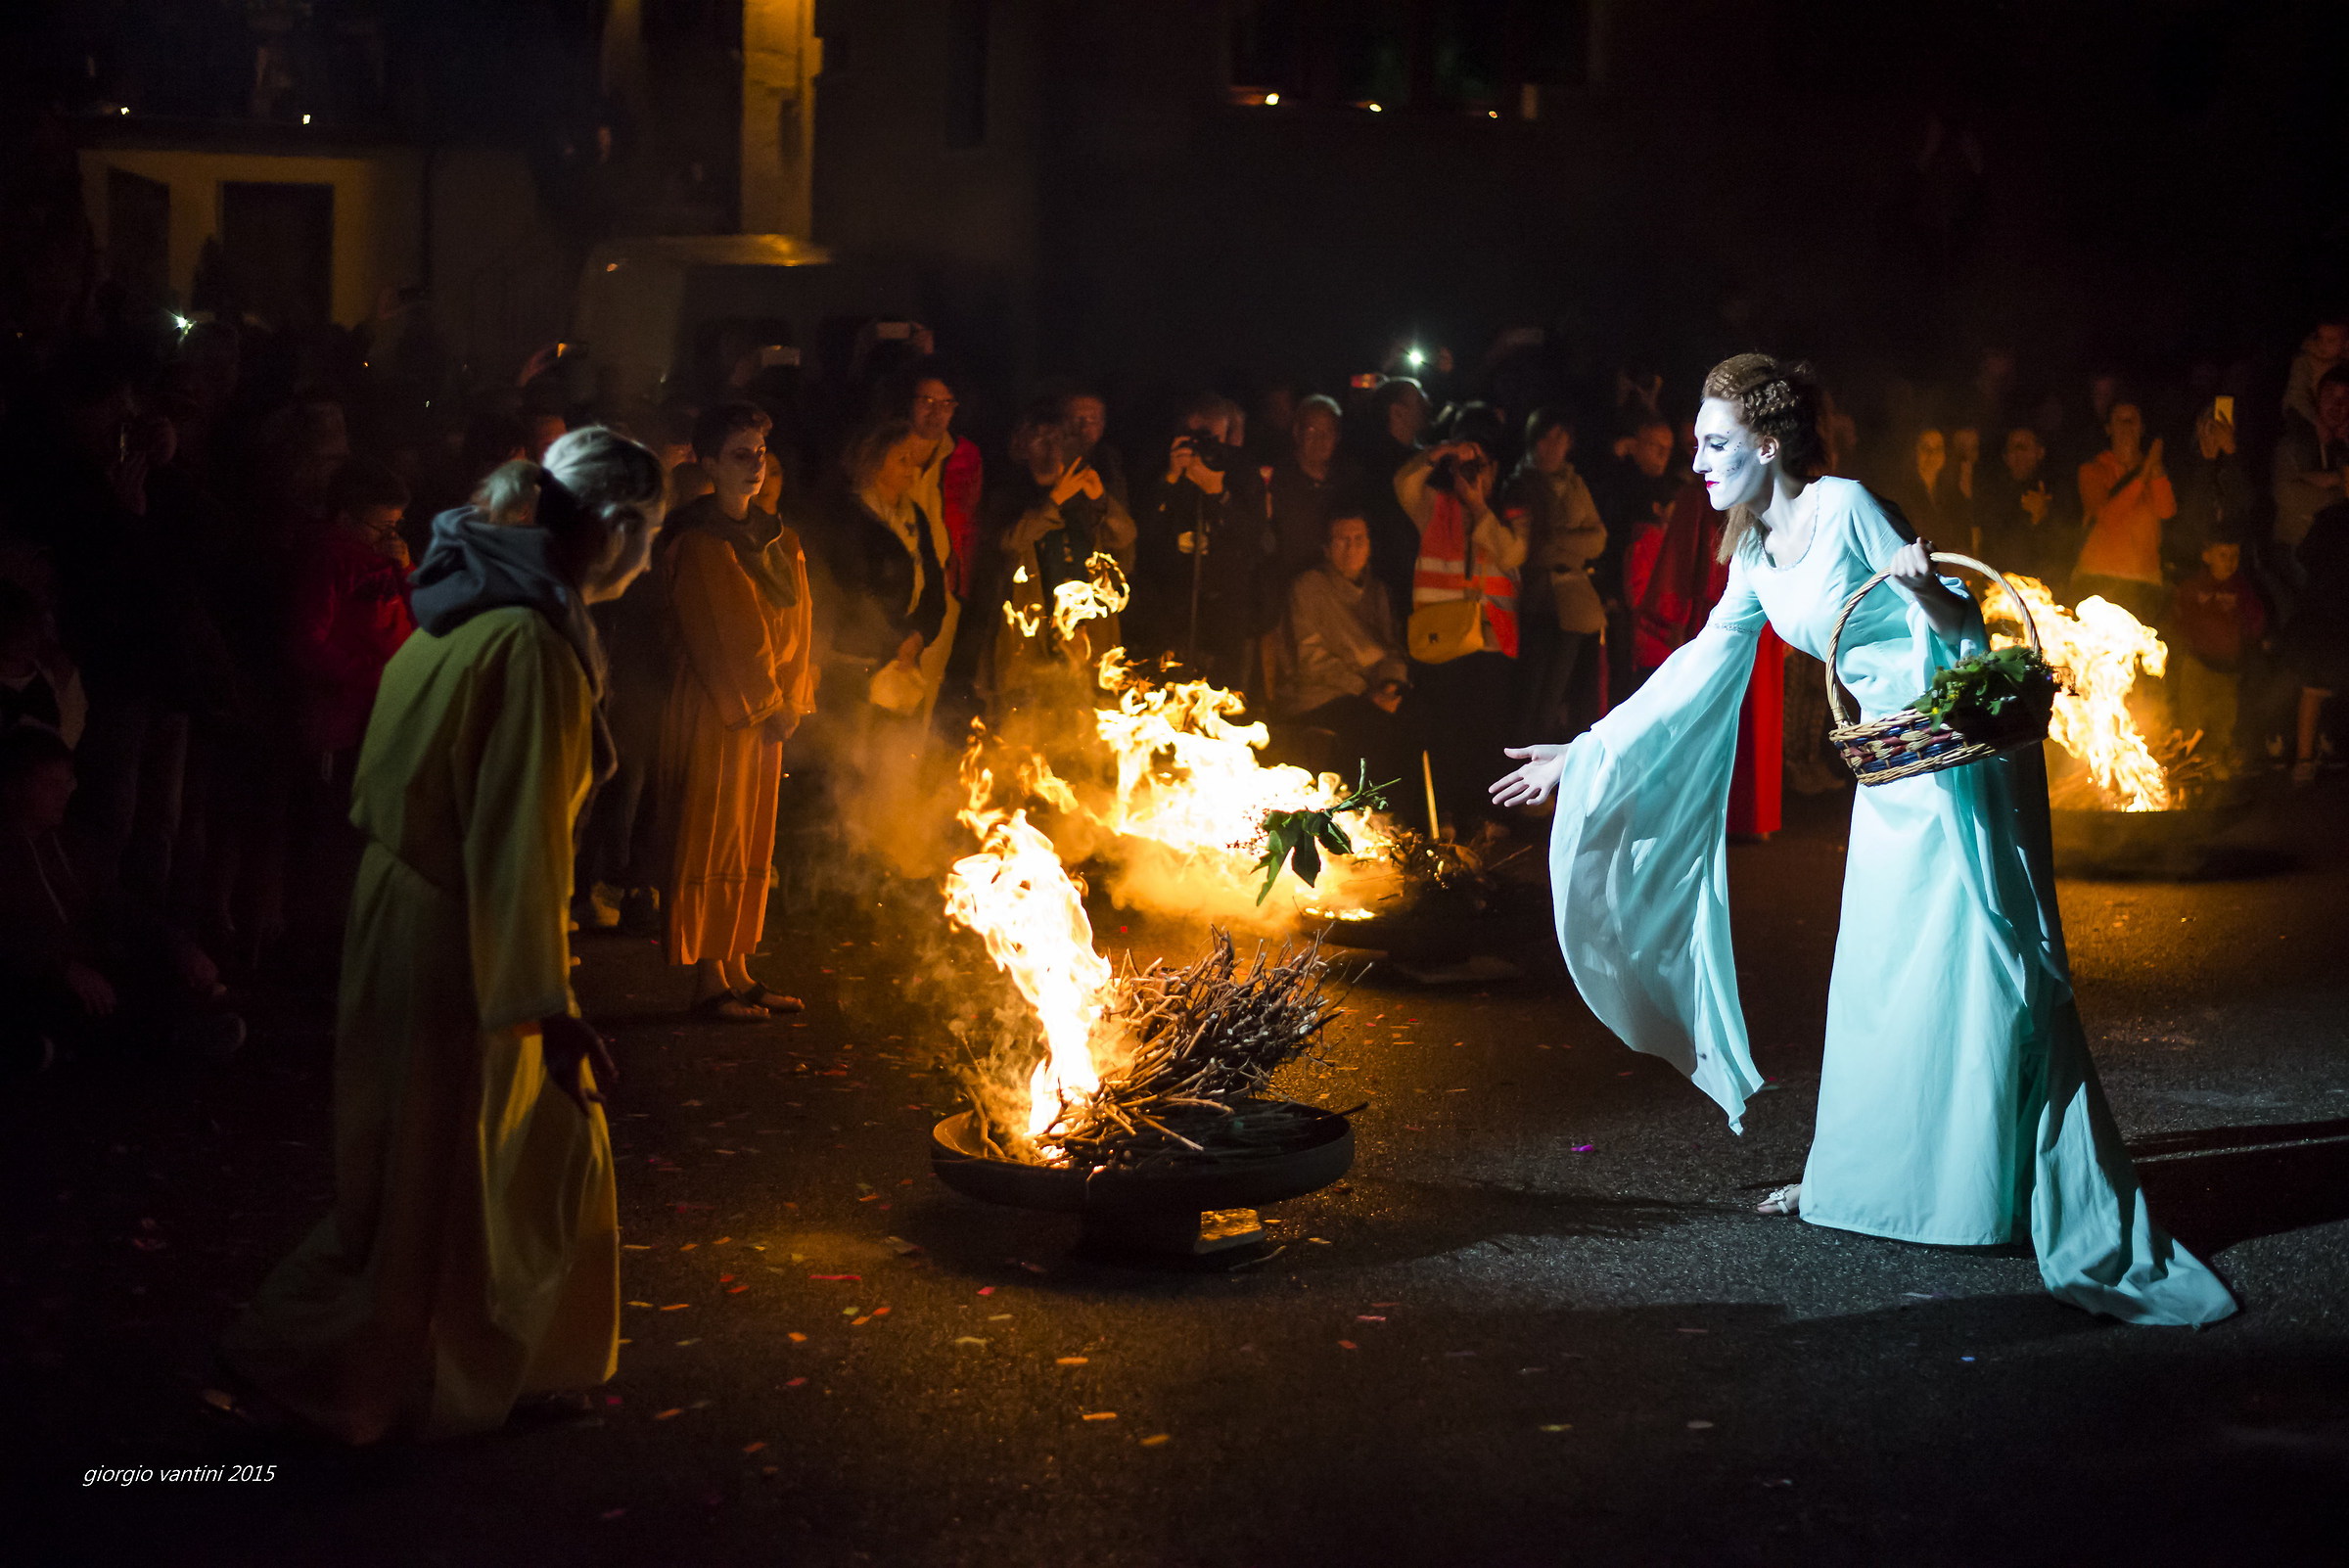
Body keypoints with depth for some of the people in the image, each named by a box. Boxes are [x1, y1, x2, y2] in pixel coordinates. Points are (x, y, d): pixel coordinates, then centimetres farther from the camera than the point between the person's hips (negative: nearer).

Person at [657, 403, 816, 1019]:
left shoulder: (780, 540, 12)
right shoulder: (698, 545, -11)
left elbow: (797, 623, 12)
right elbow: (717, 638, -14)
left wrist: (791, 701, 4)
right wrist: (762, 707, -12)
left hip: (767, 711, 7)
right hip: (713, 710, -7)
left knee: (752, 840, 10)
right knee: (713, 839, -3)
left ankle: (738, 970, 17)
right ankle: (710, 981, 3)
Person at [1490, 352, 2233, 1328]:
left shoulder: (1845, 510, -15)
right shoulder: (1757, 555, 9)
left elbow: (1960, 625, -15)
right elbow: (1698, 667, 15)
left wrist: (1924, 589, -38)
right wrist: (1583, 755, 16)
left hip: (1961, 752, -8)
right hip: (1896, 768, 8)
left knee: (1976, 966, -10)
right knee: (1877, 967, 12)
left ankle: (2083, 1222, -4)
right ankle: (1860, 1177, 23)